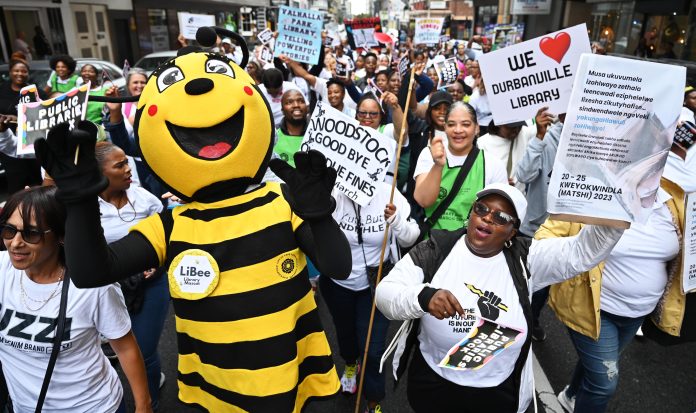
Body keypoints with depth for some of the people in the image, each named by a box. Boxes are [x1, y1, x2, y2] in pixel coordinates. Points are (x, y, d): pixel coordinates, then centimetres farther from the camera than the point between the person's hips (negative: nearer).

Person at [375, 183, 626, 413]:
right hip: (431, 380, -1)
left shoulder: (524, 259, -6)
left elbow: (585, 251, -15)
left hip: (497, 390, 2)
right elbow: (385, 294, -18)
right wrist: (423, 296, -38)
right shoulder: (436, 250, -12)